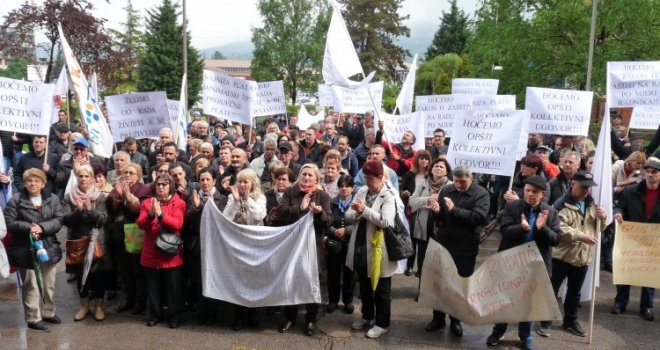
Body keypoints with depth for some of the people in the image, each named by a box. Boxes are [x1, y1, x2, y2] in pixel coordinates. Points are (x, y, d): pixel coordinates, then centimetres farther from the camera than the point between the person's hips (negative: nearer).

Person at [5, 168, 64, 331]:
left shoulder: (53, 199, 3)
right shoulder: (16, 200, -4)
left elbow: (59, 220, -5)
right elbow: (9, 222, -9)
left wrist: (41, 227, -21)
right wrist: (28, 227, -21)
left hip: (48, 248, 3)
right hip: (26, 249, -3)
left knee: (49, 284, 15)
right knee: (31, 285, 4)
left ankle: (48, 312, 31)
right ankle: (33, 318, 15)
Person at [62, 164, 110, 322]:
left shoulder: (100, 196, -2)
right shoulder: (69, 197, 0)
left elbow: (103, 219, -10)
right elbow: (66, 221, -7)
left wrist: (90, 210, -26)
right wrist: (78, 210, -23)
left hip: (97, 241, -1)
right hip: (77, 241, 1)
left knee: (98, 273, 5)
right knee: (80, 273, 11)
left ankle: (99, 306, 19)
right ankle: (84, 305, 26)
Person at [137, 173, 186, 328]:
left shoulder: (178, 203, -3)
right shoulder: (147, 202, 8)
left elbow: (176, 224, -17)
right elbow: (141, 224, -4)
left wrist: (160, 214, -28)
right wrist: (150, 214, -23)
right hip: (151, 253, 3)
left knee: (173, 287, 4)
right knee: (153, 287, 13)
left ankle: (174, 316, 16)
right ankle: (155, 314, 27)